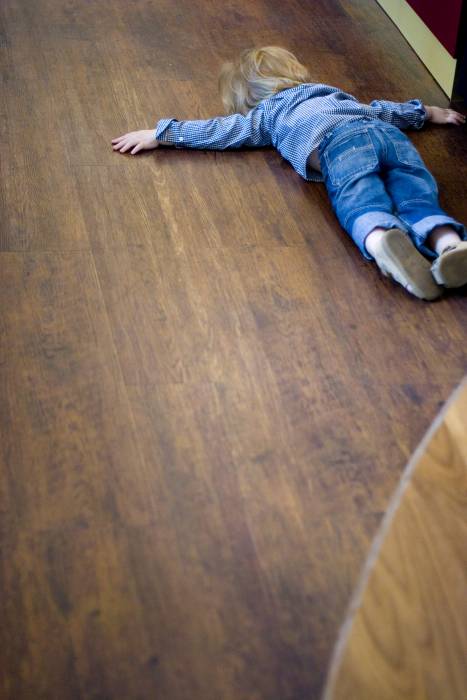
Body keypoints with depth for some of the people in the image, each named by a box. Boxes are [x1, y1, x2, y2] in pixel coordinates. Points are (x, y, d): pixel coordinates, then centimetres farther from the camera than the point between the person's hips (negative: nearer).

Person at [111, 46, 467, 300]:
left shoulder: (266, 113, 33)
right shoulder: (338, 94, 47)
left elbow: (220, 129, 31)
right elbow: (382, 108, 58)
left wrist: (159, 134, 39)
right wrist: (430, 112, 74)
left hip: (339, 142, -4)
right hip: (389, 133, 4)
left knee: (362, 203, -26)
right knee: (417, 197, -15)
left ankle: (381, 242, -60)